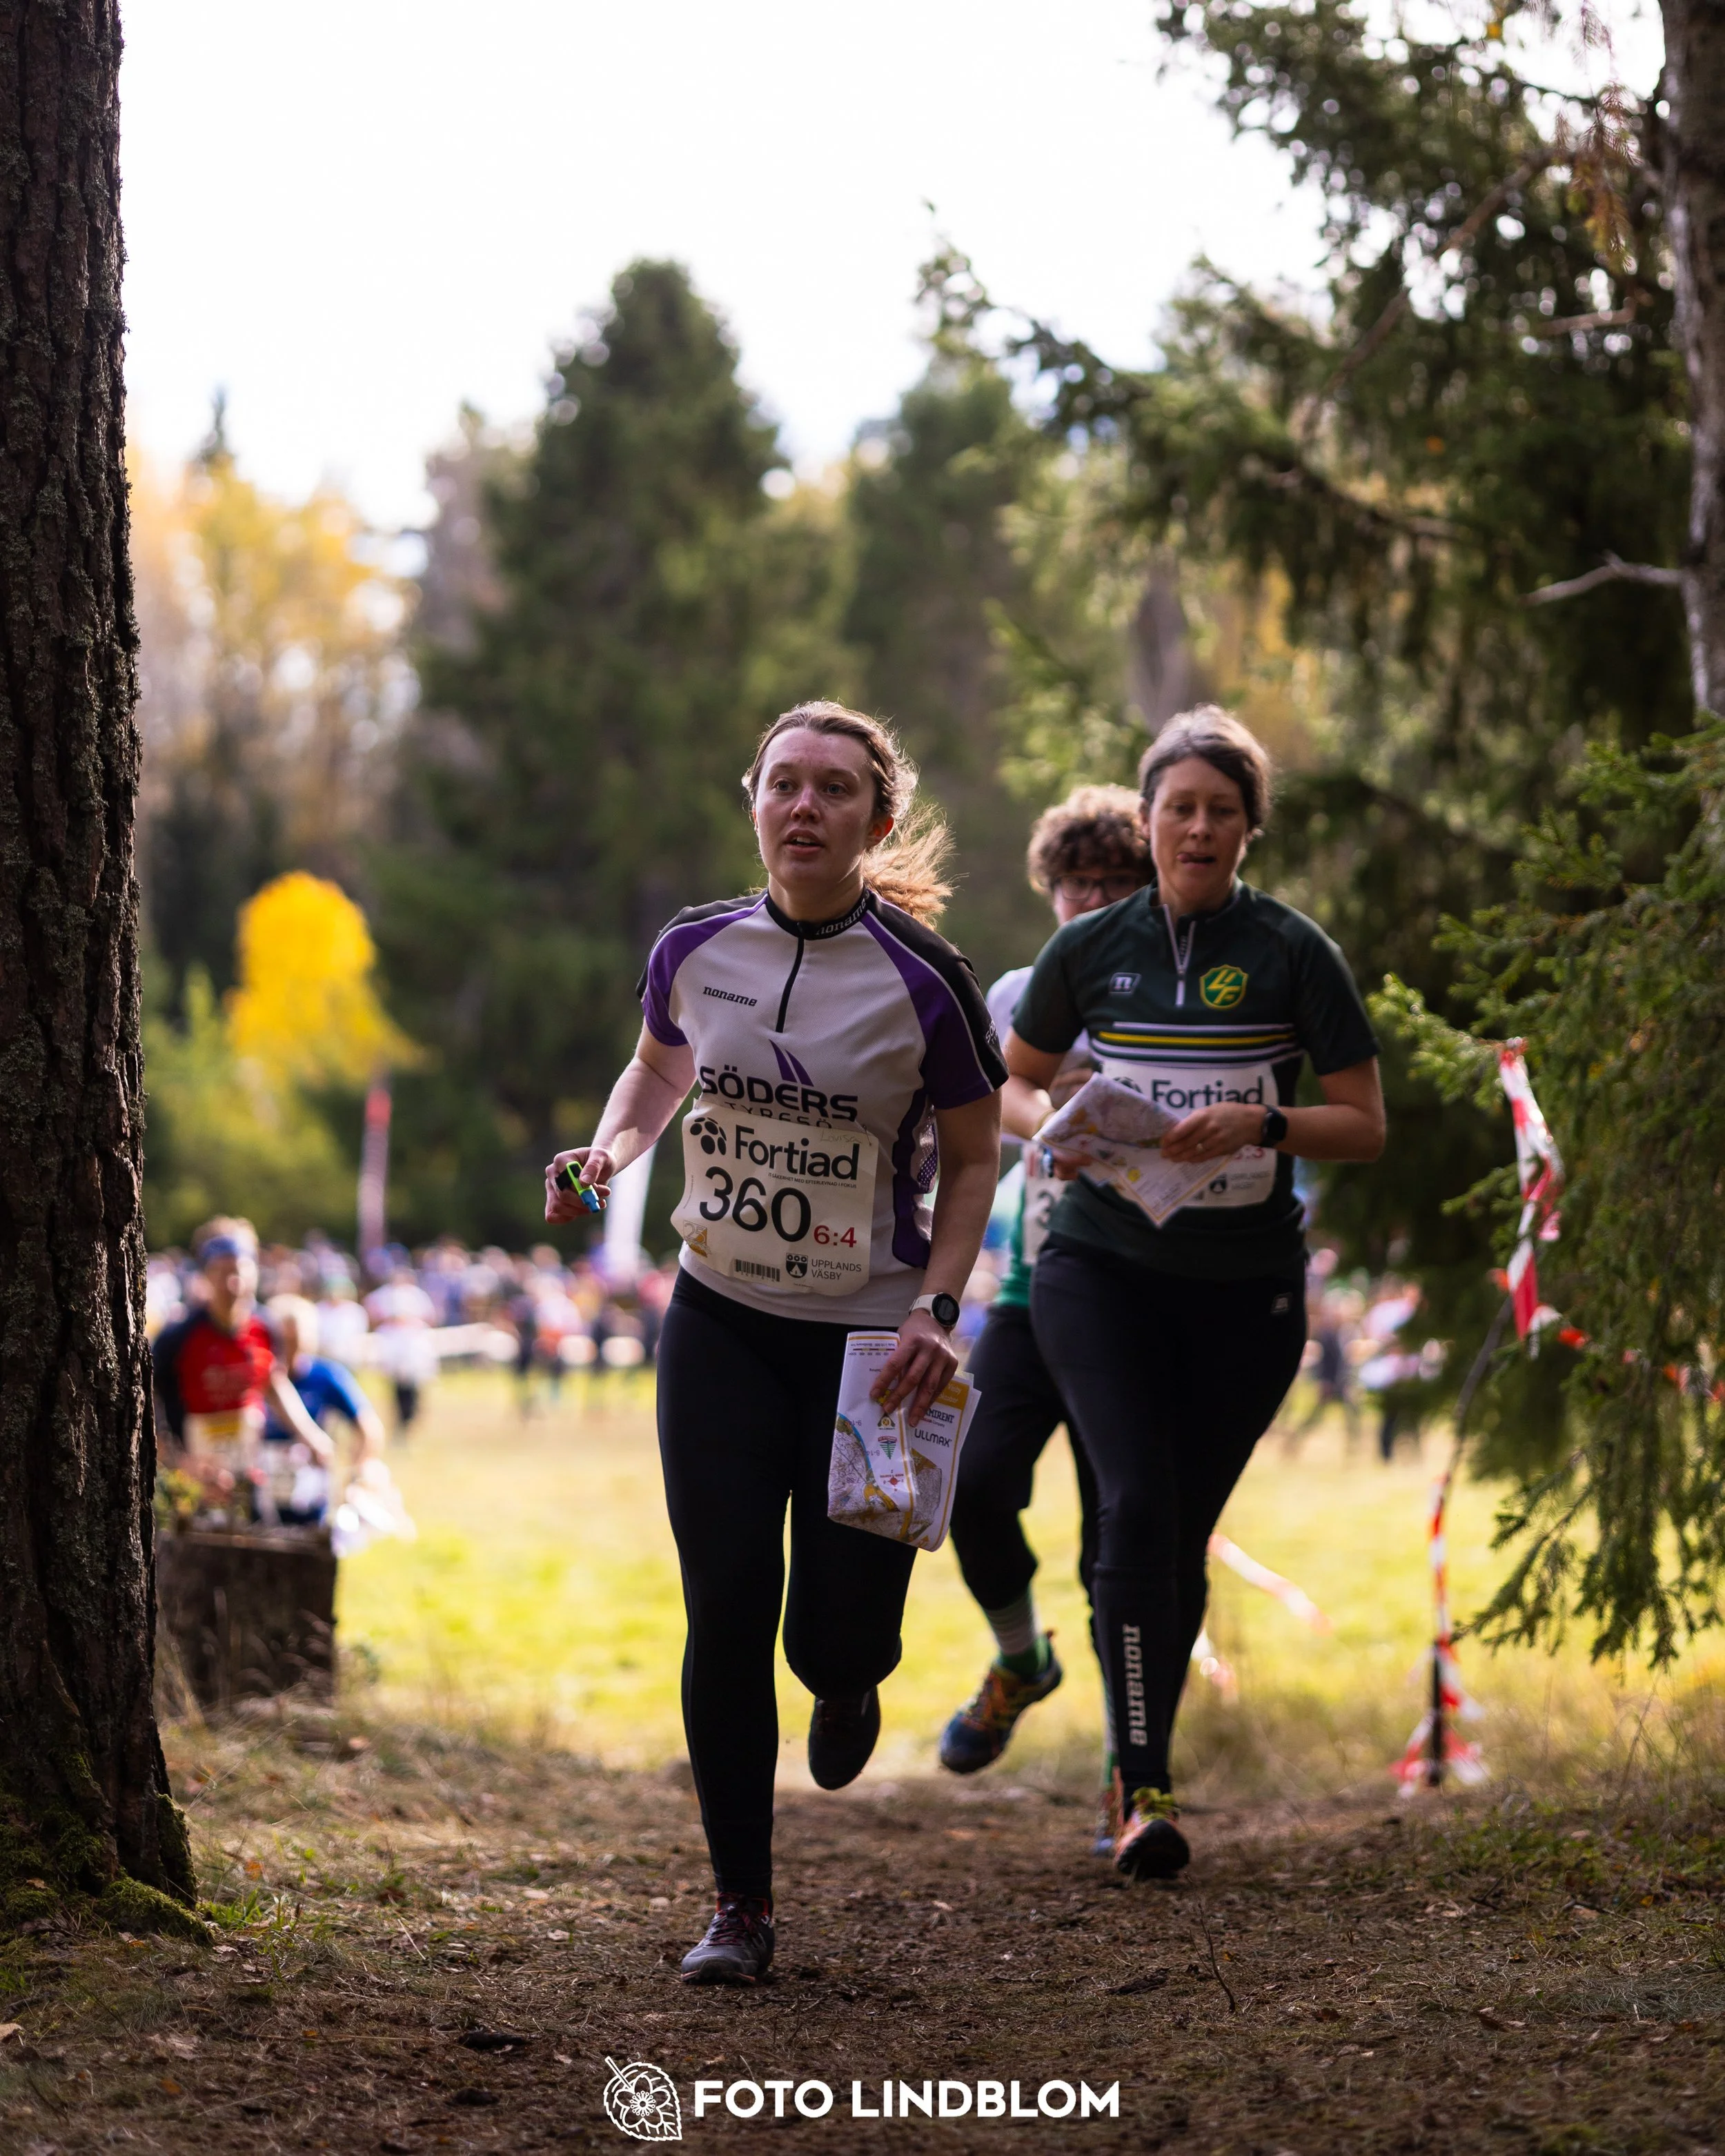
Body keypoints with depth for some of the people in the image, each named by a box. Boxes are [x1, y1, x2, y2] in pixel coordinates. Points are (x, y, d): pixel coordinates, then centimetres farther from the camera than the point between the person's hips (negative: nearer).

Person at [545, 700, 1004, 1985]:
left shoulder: (926, 982, -11)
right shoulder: (695, 951, -2)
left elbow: (971, 1161, -1)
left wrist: (936, 1311, -13)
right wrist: (612, 1151, -1)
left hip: (870, 1342, -2)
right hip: (722, 1324, 2)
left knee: (835, 1633, 0)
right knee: (727, 1614, -6)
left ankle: (847, 1684, 41)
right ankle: (741, 1905, 7)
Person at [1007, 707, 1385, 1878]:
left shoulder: (1294, 951, -4)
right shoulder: (1091, 947, 1)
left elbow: (1366, 1126, -3)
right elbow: (1013, 1082, 15)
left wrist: (1260, 1122, -20)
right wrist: (1054, 1124, -7)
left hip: (1245, 1284, 0)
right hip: (1102, 1266, 0)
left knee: (1185, 1534, 8)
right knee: (1137, 1505, -18)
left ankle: (1139, 1767, 26)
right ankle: (1146, 1784, -17)